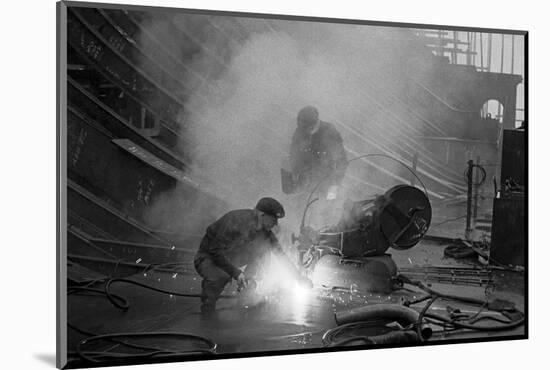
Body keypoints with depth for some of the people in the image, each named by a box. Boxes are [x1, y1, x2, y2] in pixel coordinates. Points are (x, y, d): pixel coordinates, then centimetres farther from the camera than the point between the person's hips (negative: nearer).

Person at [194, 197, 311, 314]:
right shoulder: (236, 220, -31)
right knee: (221, 276, -40)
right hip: (207, 258, -7)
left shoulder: (265, 232, -7)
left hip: (231, 260, 7)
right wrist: (236, 272, -33)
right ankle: (208, 304, -8)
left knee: (265, 244, -9)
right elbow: (215, 249, -30)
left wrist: (299, 277, -3)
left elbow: (281, 254, 2)